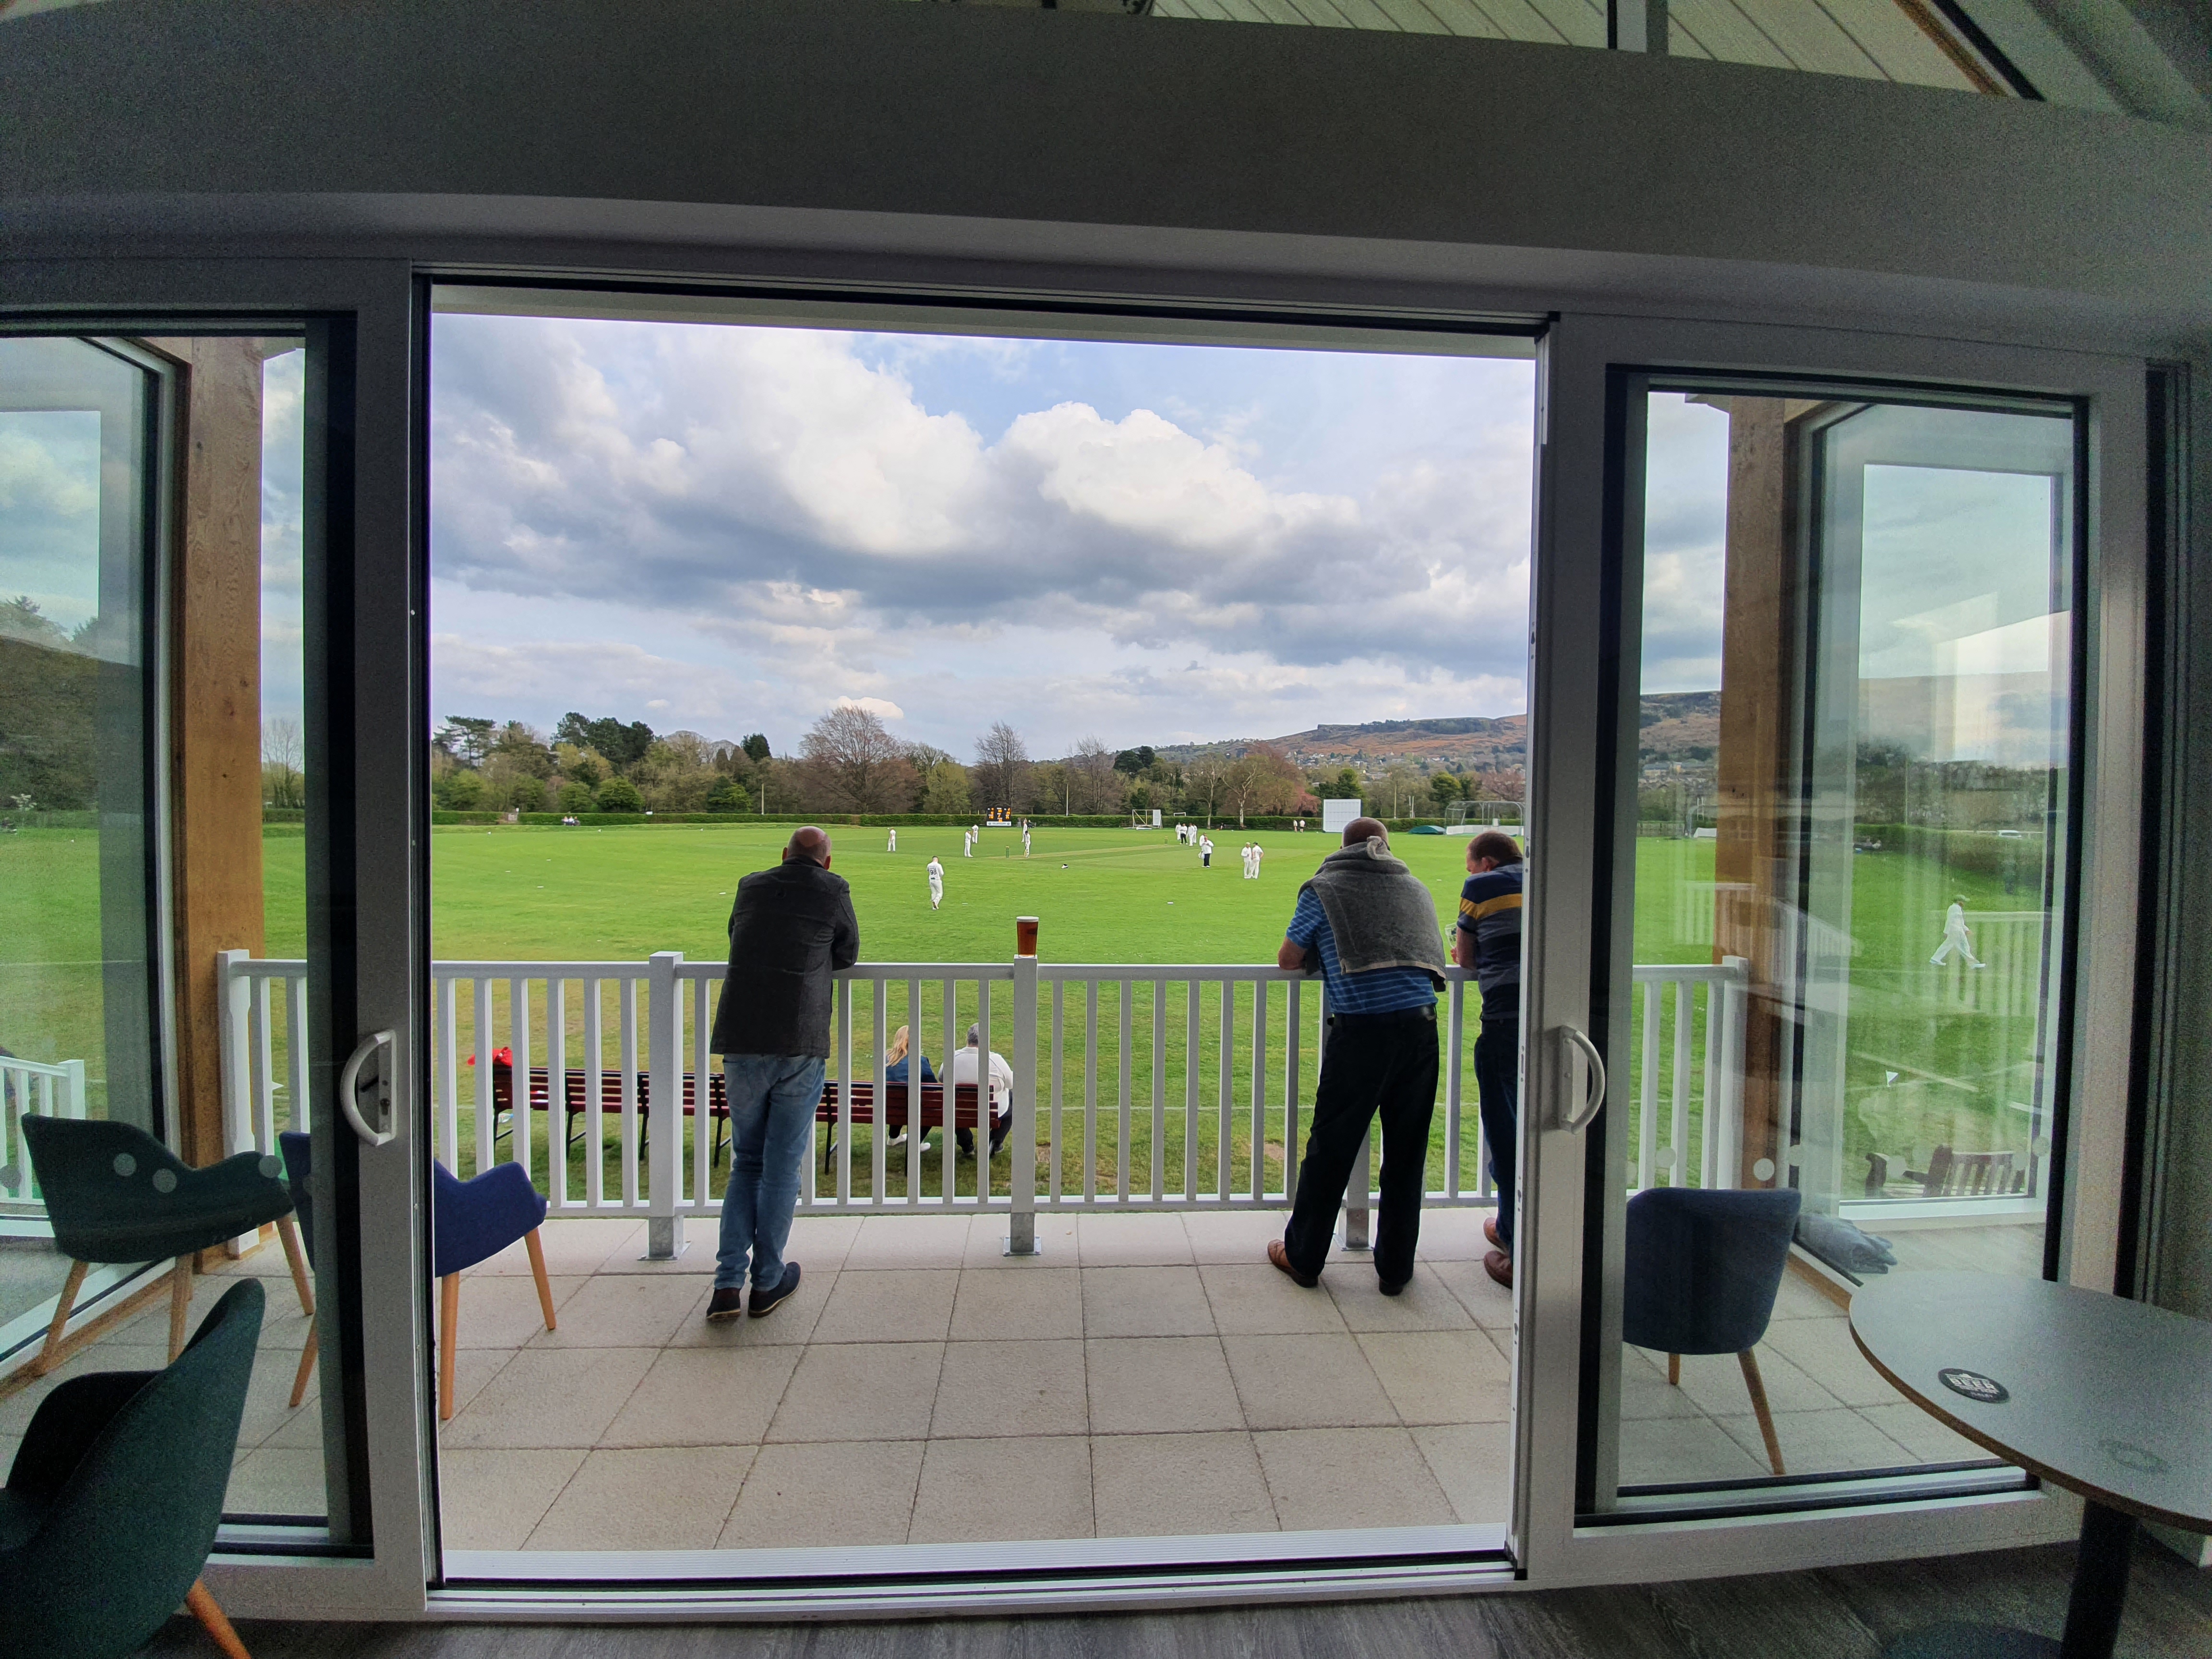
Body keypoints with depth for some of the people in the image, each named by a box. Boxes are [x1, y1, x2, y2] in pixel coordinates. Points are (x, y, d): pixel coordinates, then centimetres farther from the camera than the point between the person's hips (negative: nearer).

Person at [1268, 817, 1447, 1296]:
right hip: (1420, 1025, 4)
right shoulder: (1416, 888, 18)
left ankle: (1302, 1256, 25)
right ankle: (1396, 1267, 27)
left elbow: (1288, 961, 9)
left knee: (1330, 1148, 9)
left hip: (1360, 1029, -3)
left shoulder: (1323, 889, 7)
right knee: (1406, 1151, 14)